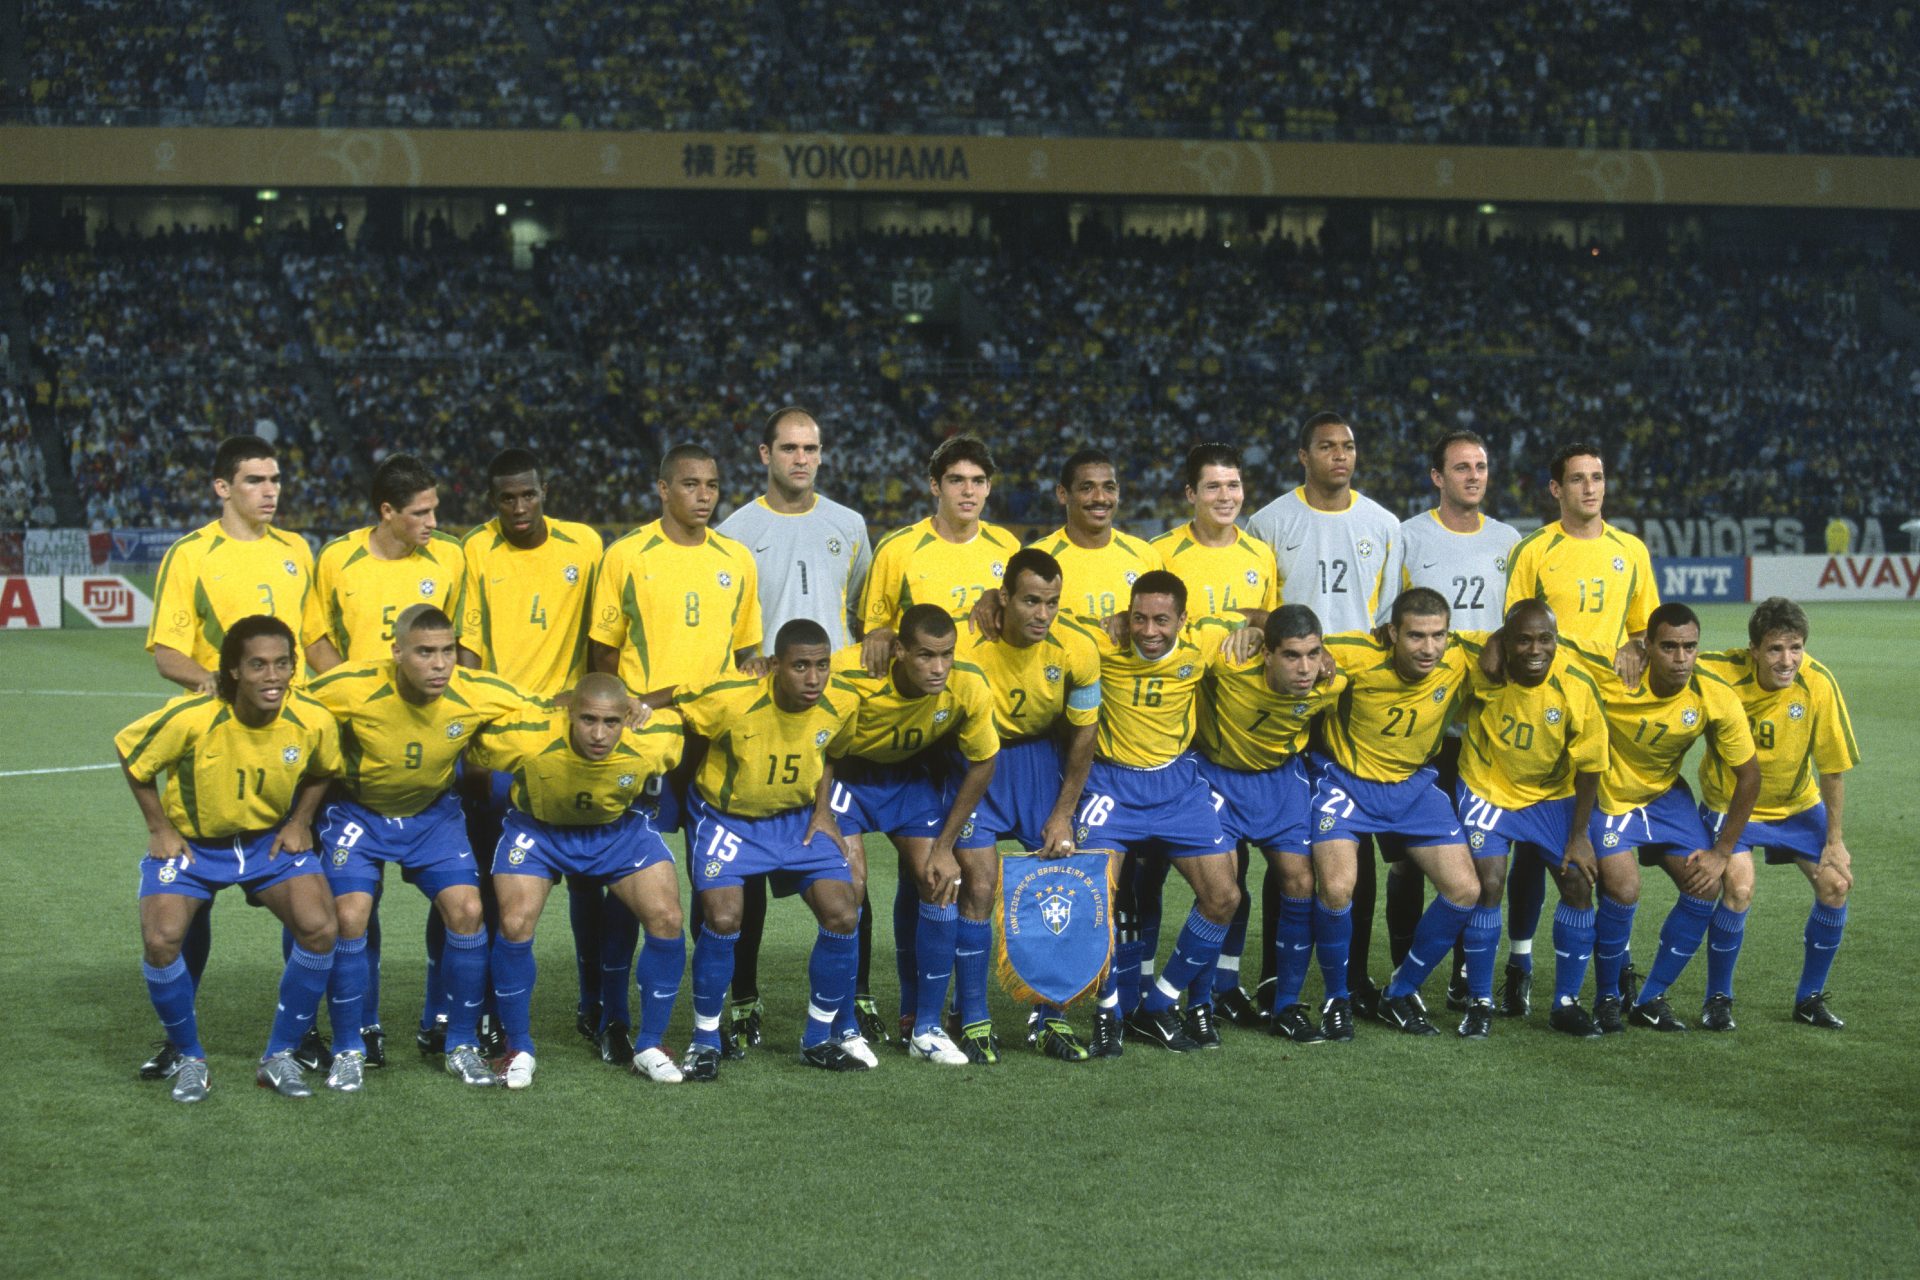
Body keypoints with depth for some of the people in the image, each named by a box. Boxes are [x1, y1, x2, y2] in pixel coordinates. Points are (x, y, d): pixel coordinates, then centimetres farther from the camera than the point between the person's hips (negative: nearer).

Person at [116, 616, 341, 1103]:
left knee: (319, 929, -18)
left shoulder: (313, 721, -19)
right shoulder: (191, 718, -28)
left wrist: (299, 823, -3)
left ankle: (280, 1057, 2)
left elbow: (321, 771, 6)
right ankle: (189, 1059, 4)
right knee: (160, 941, -22)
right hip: (190, 841, -2)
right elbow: (130, 754, -9)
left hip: (270, 839, 2)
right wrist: (159, 828, -7)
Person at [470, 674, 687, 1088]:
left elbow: (674, 717, -6)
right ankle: (519, 1049, 3)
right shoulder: (526, 739, -37)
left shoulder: (651, 744, -31)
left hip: (620, 827, 1)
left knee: (667, 920, -14)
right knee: (515, 924, -20)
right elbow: (469, 751, -18)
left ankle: (649, 1046, 6)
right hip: (537, 826, -1)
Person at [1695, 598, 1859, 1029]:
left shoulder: (1818, 683, -24)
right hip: (1729, 802, -2)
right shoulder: (1723, 673, -28)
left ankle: (1810, 998, 13)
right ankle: (1718, 999, 1)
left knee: (1836, 885, -8)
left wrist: (1835, 841, -9)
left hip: (1798, 803, 3)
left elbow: (1832, 767, -14)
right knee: (1739, 889, -21)